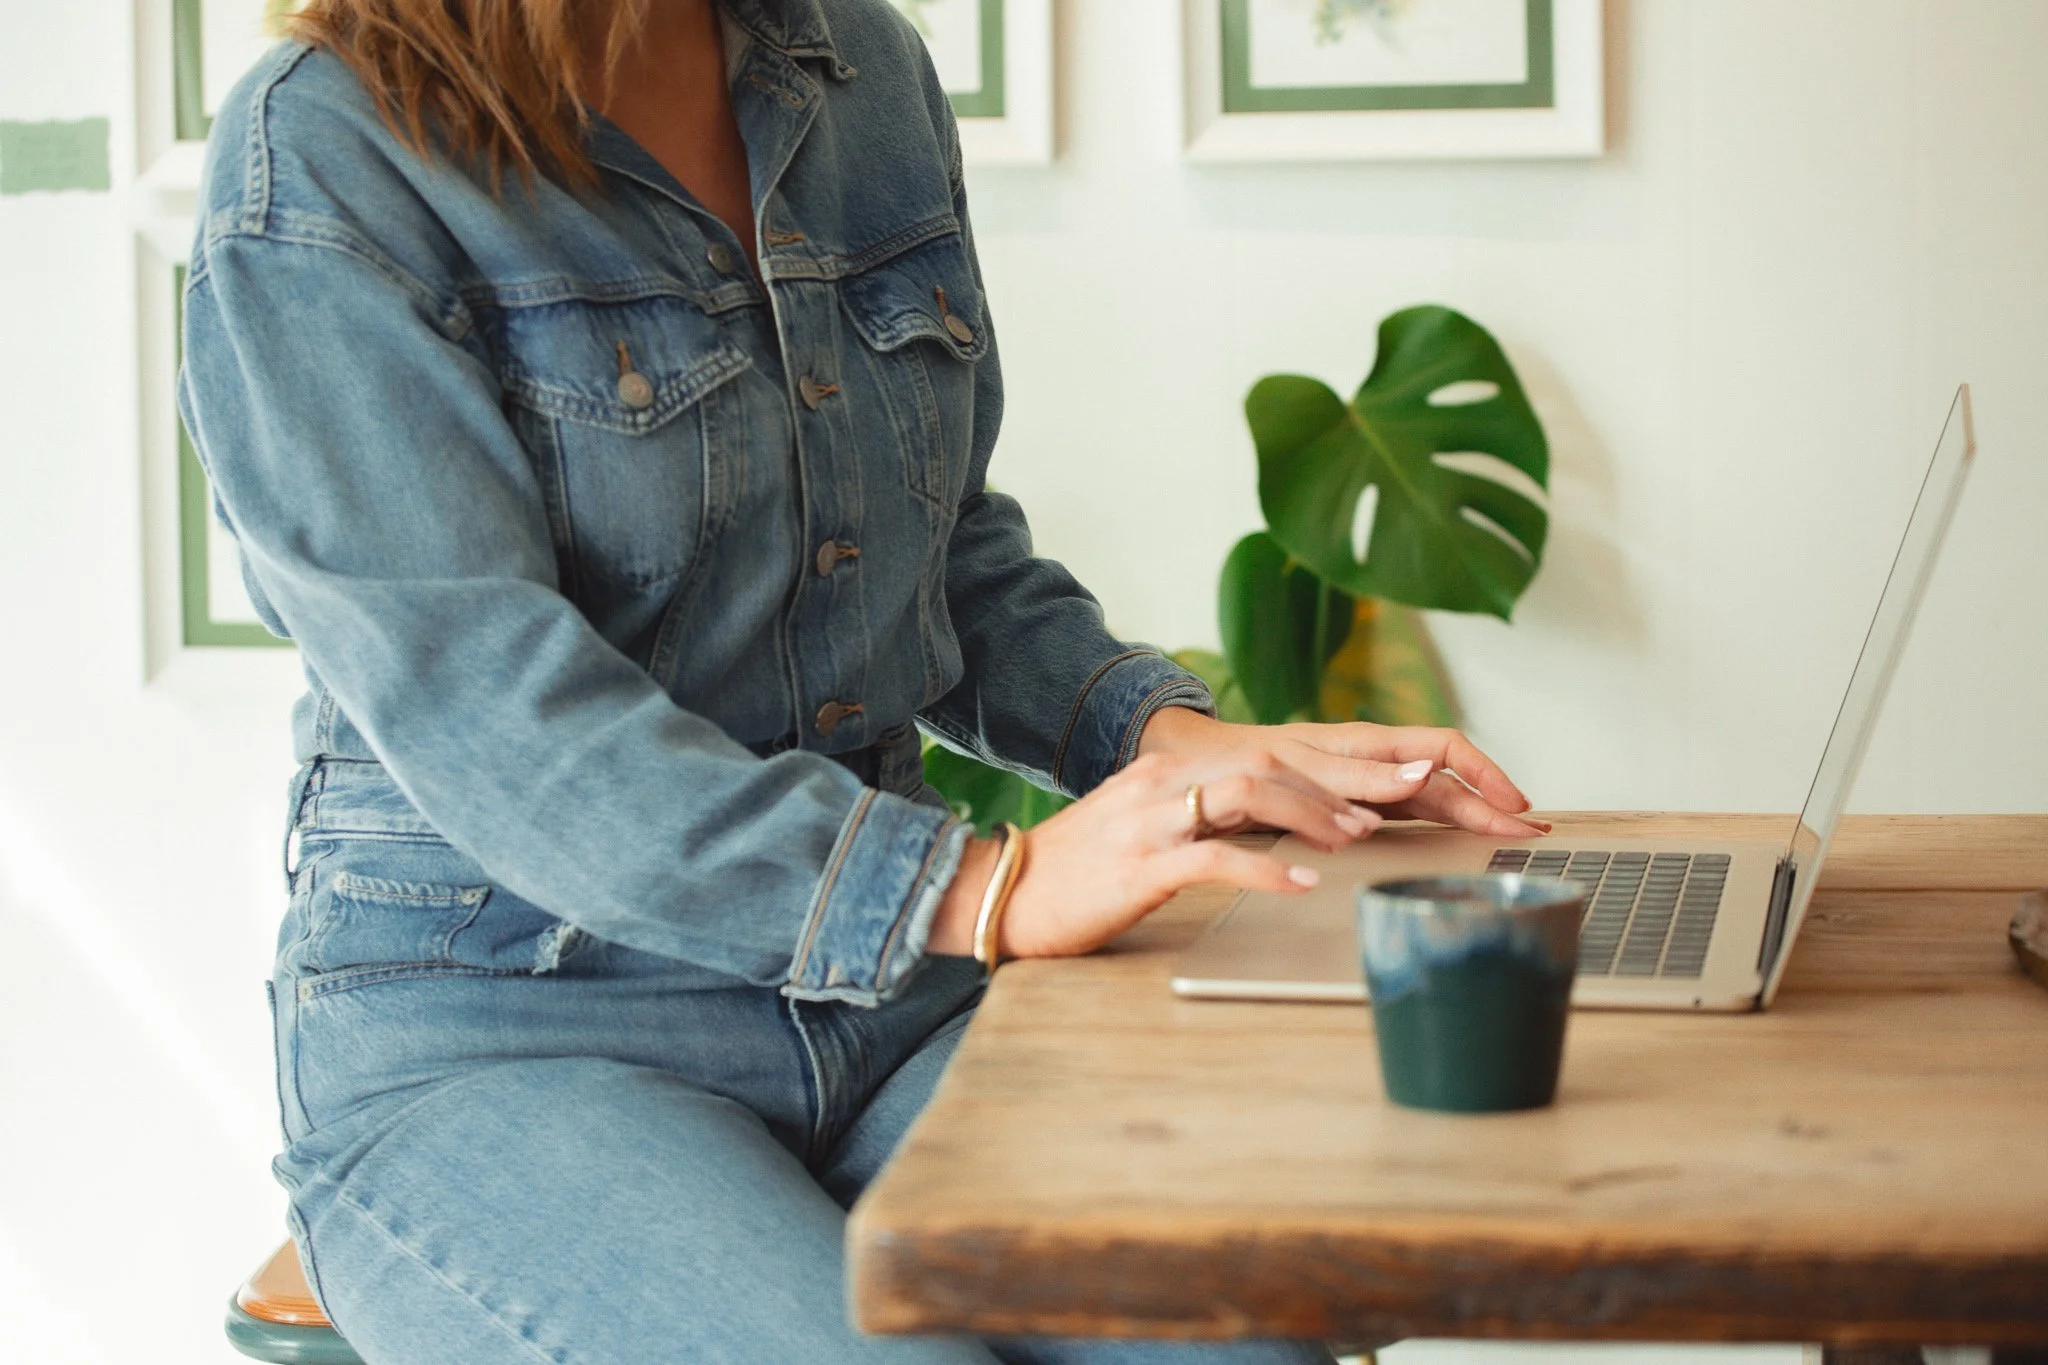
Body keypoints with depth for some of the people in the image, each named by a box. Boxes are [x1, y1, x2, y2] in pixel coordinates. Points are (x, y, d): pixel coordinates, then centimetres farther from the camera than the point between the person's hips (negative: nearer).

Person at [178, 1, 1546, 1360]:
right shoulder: (317, 161, -10)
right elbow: (484, 712, -19)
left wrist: (1172, 736, -2)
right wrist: (986, 886, -28)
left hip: (883, 1000, 5)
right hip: (491, 1044, -5)